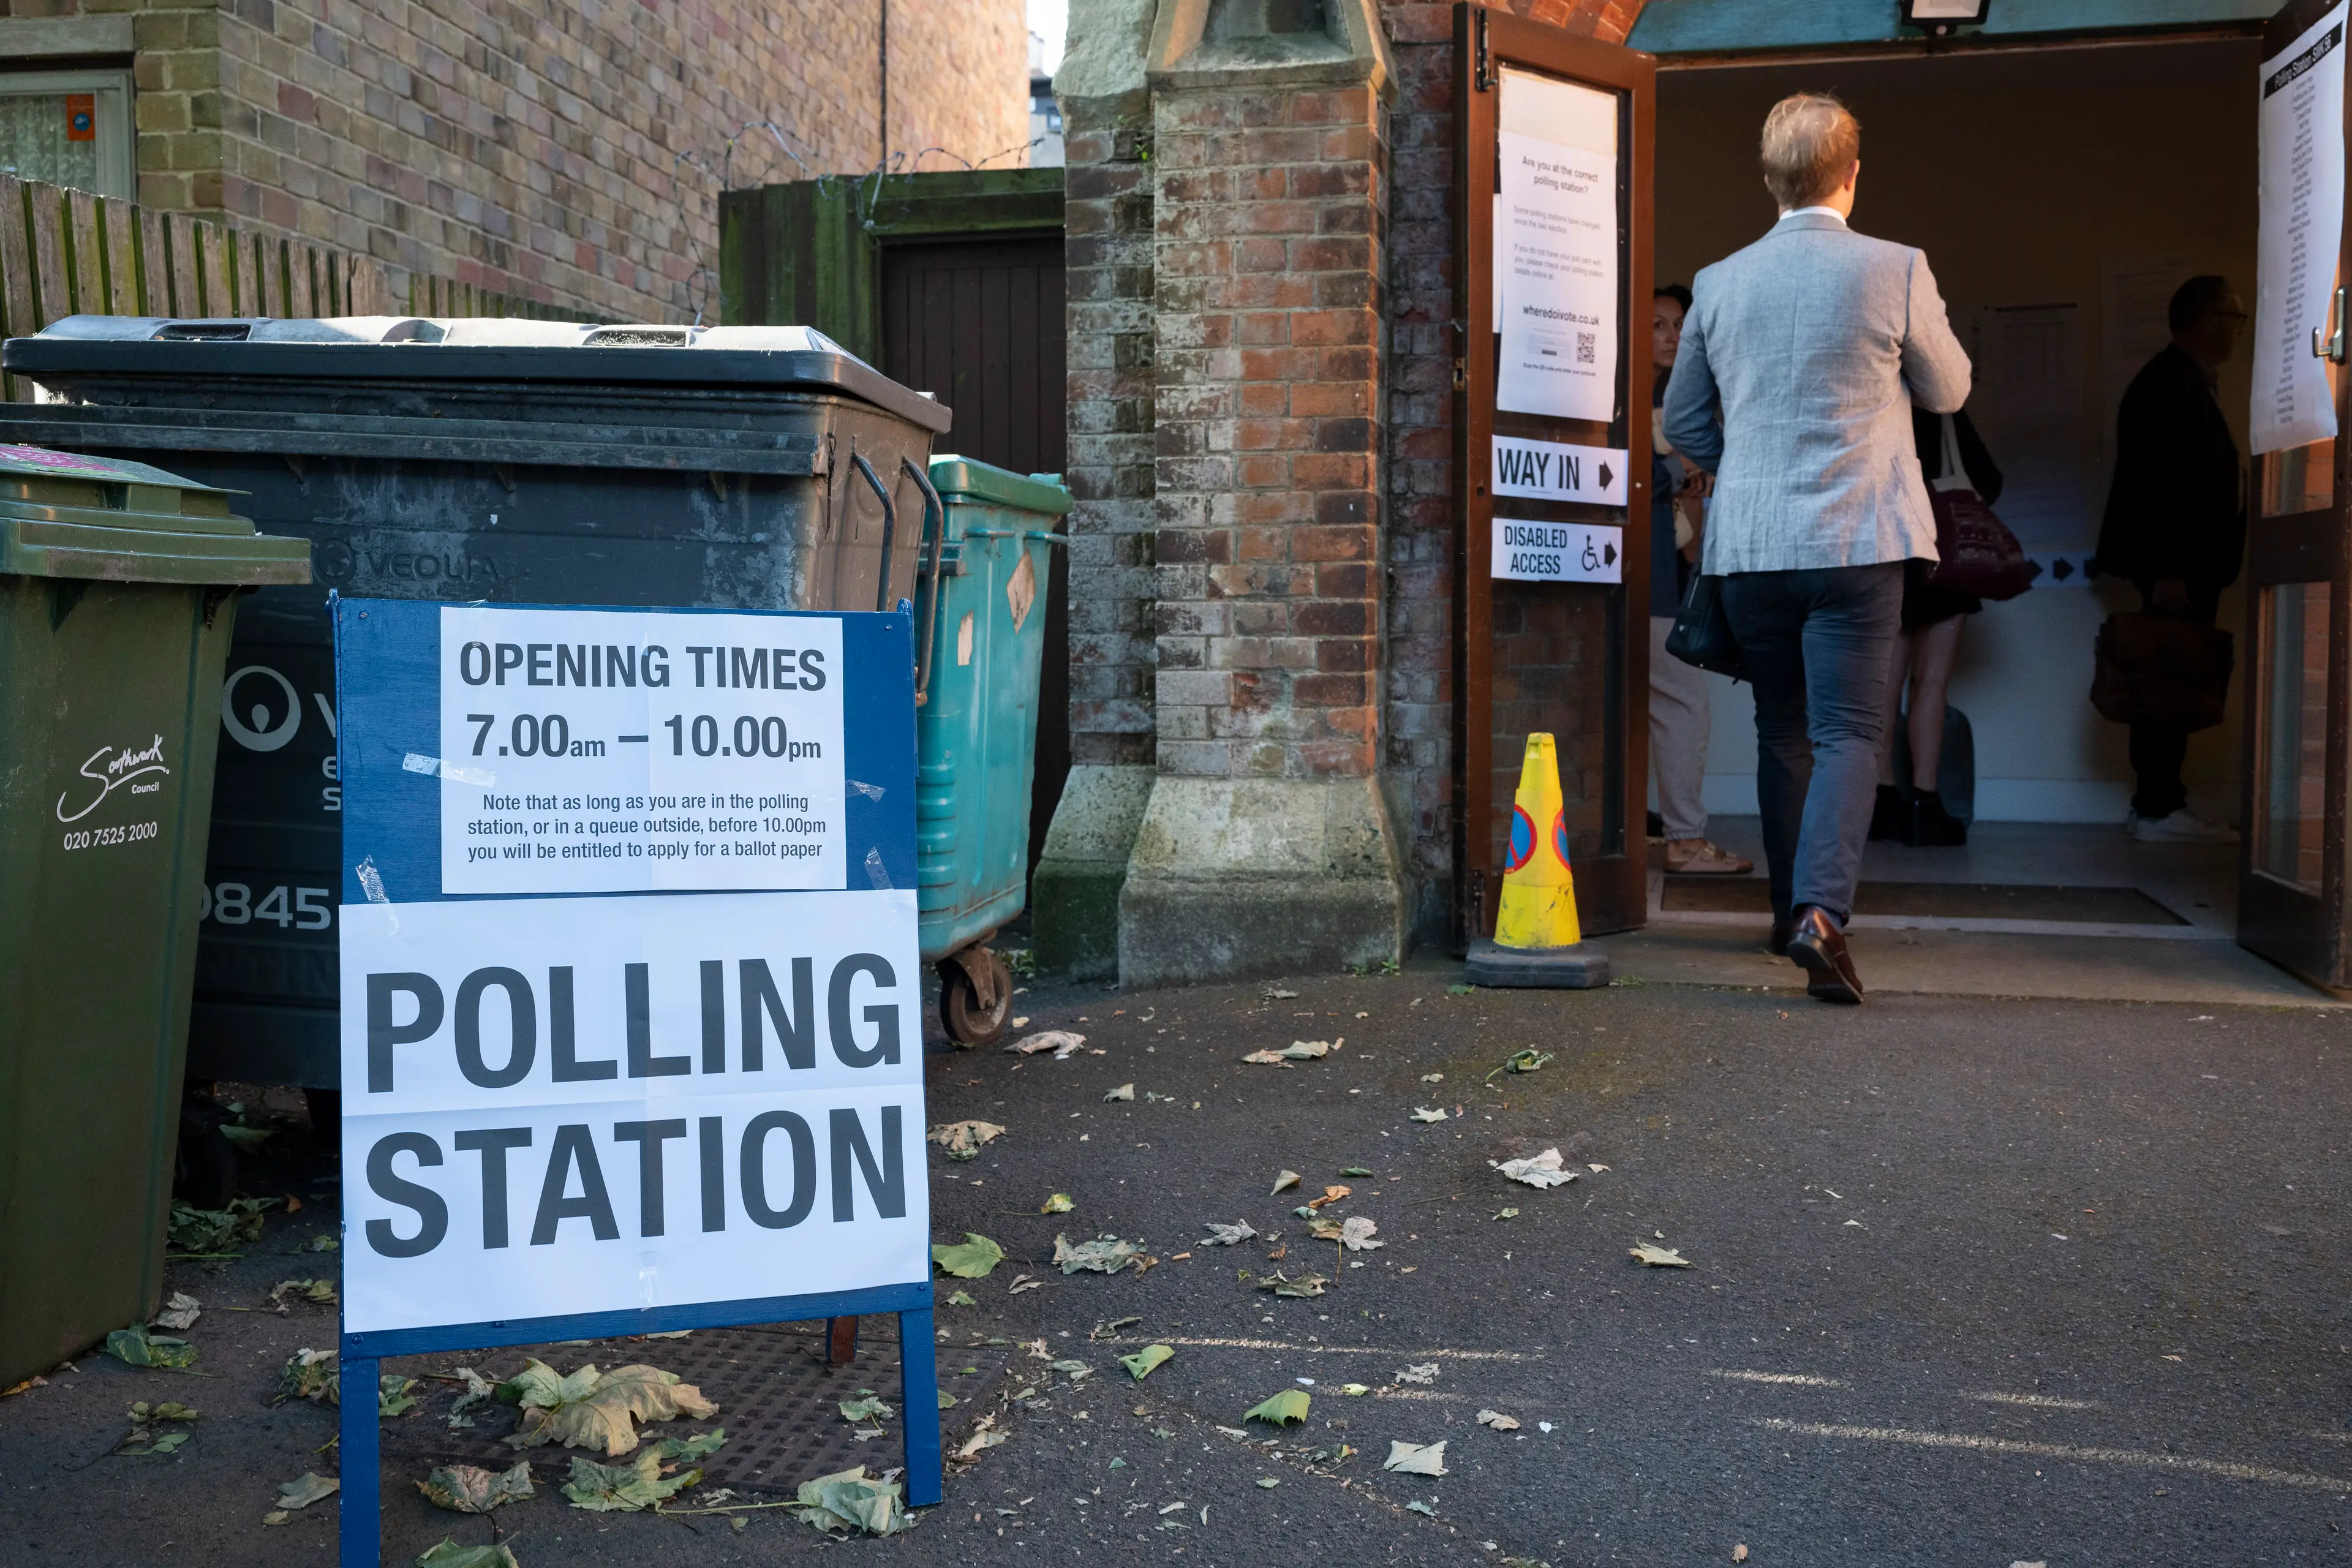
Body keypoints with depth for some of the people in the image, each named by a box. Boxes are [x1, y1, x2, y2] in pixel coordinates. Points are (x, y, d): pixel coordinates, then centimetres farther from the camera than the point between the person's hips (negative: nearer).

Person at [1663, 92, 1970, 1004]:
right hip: (1858, 540, -3)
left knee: (1782, 732, 16)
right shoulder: (1896, 271, -5)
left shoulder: (1719, 284, 4)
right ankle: (1822, 911, -19)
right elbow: (1948, 390, 9)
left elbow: (1683, 424, 15)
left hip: (1749, 545, 3)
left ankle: (1792, 911, 26)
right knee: (1847, 731, -2)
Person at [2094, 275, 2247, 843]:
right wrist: (2167, 571, -24)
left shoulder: (2184, 380, 18)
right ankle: (2159, 810, -5)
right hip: (2176, 567, -10)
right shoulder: (2170, 382, -12)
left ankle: (2159, 801, 15)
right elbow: (2158, 478, -20)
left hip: (2184, 566, 10)